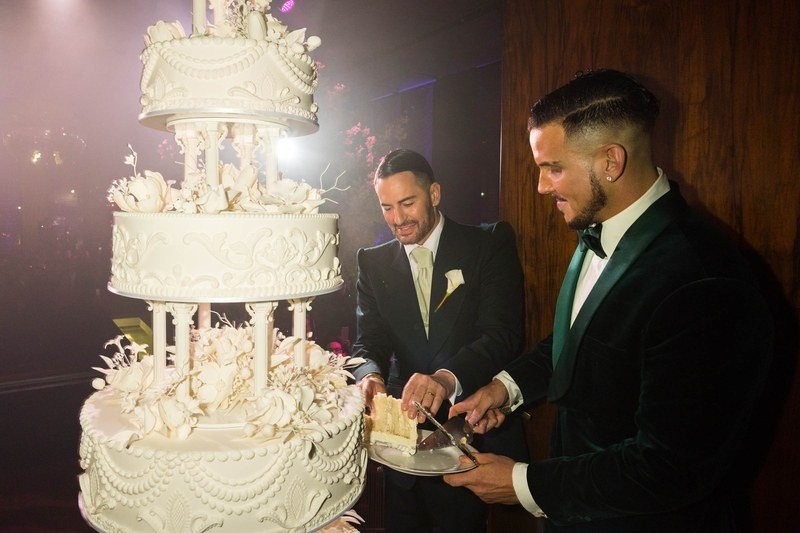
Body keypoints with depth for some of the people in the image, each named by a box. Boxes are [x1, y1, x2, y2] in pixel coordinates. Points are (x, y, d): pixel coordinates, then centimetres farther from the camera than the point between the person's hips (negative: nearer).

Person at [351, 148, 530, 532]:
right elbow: (368, 342, 0)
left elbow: (503, 332, -17)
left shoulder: (490, 245, -6)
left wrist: (447, 378, -35)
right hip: (405, 430, 3)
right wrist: (370, 375, -25)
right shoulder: (373, 262, 5)